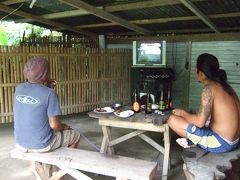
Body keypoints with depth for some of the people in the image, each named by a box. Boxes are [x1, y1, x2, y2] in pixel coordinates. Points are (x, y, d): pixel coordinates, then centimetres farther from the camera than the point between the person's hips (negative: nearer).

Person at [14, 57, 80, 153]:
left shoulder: (19, 88, -3)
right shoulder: (50, 93, -20)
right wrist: (64, 127, 1)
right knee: (75, 135, 18)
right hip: (42, 145, -6)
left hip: (21, 143, 6)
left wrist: (45, 84, 11)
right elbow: (54, 125, -19)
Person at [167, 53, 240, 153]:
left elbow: (200, 122, -23)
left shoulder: (209, 88, -19)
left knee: (172, 119, -11)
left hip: (220, 144, -9)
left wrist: (183, 113, -5)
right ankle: (192, 139, 13)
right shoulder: (224, 85, 6)